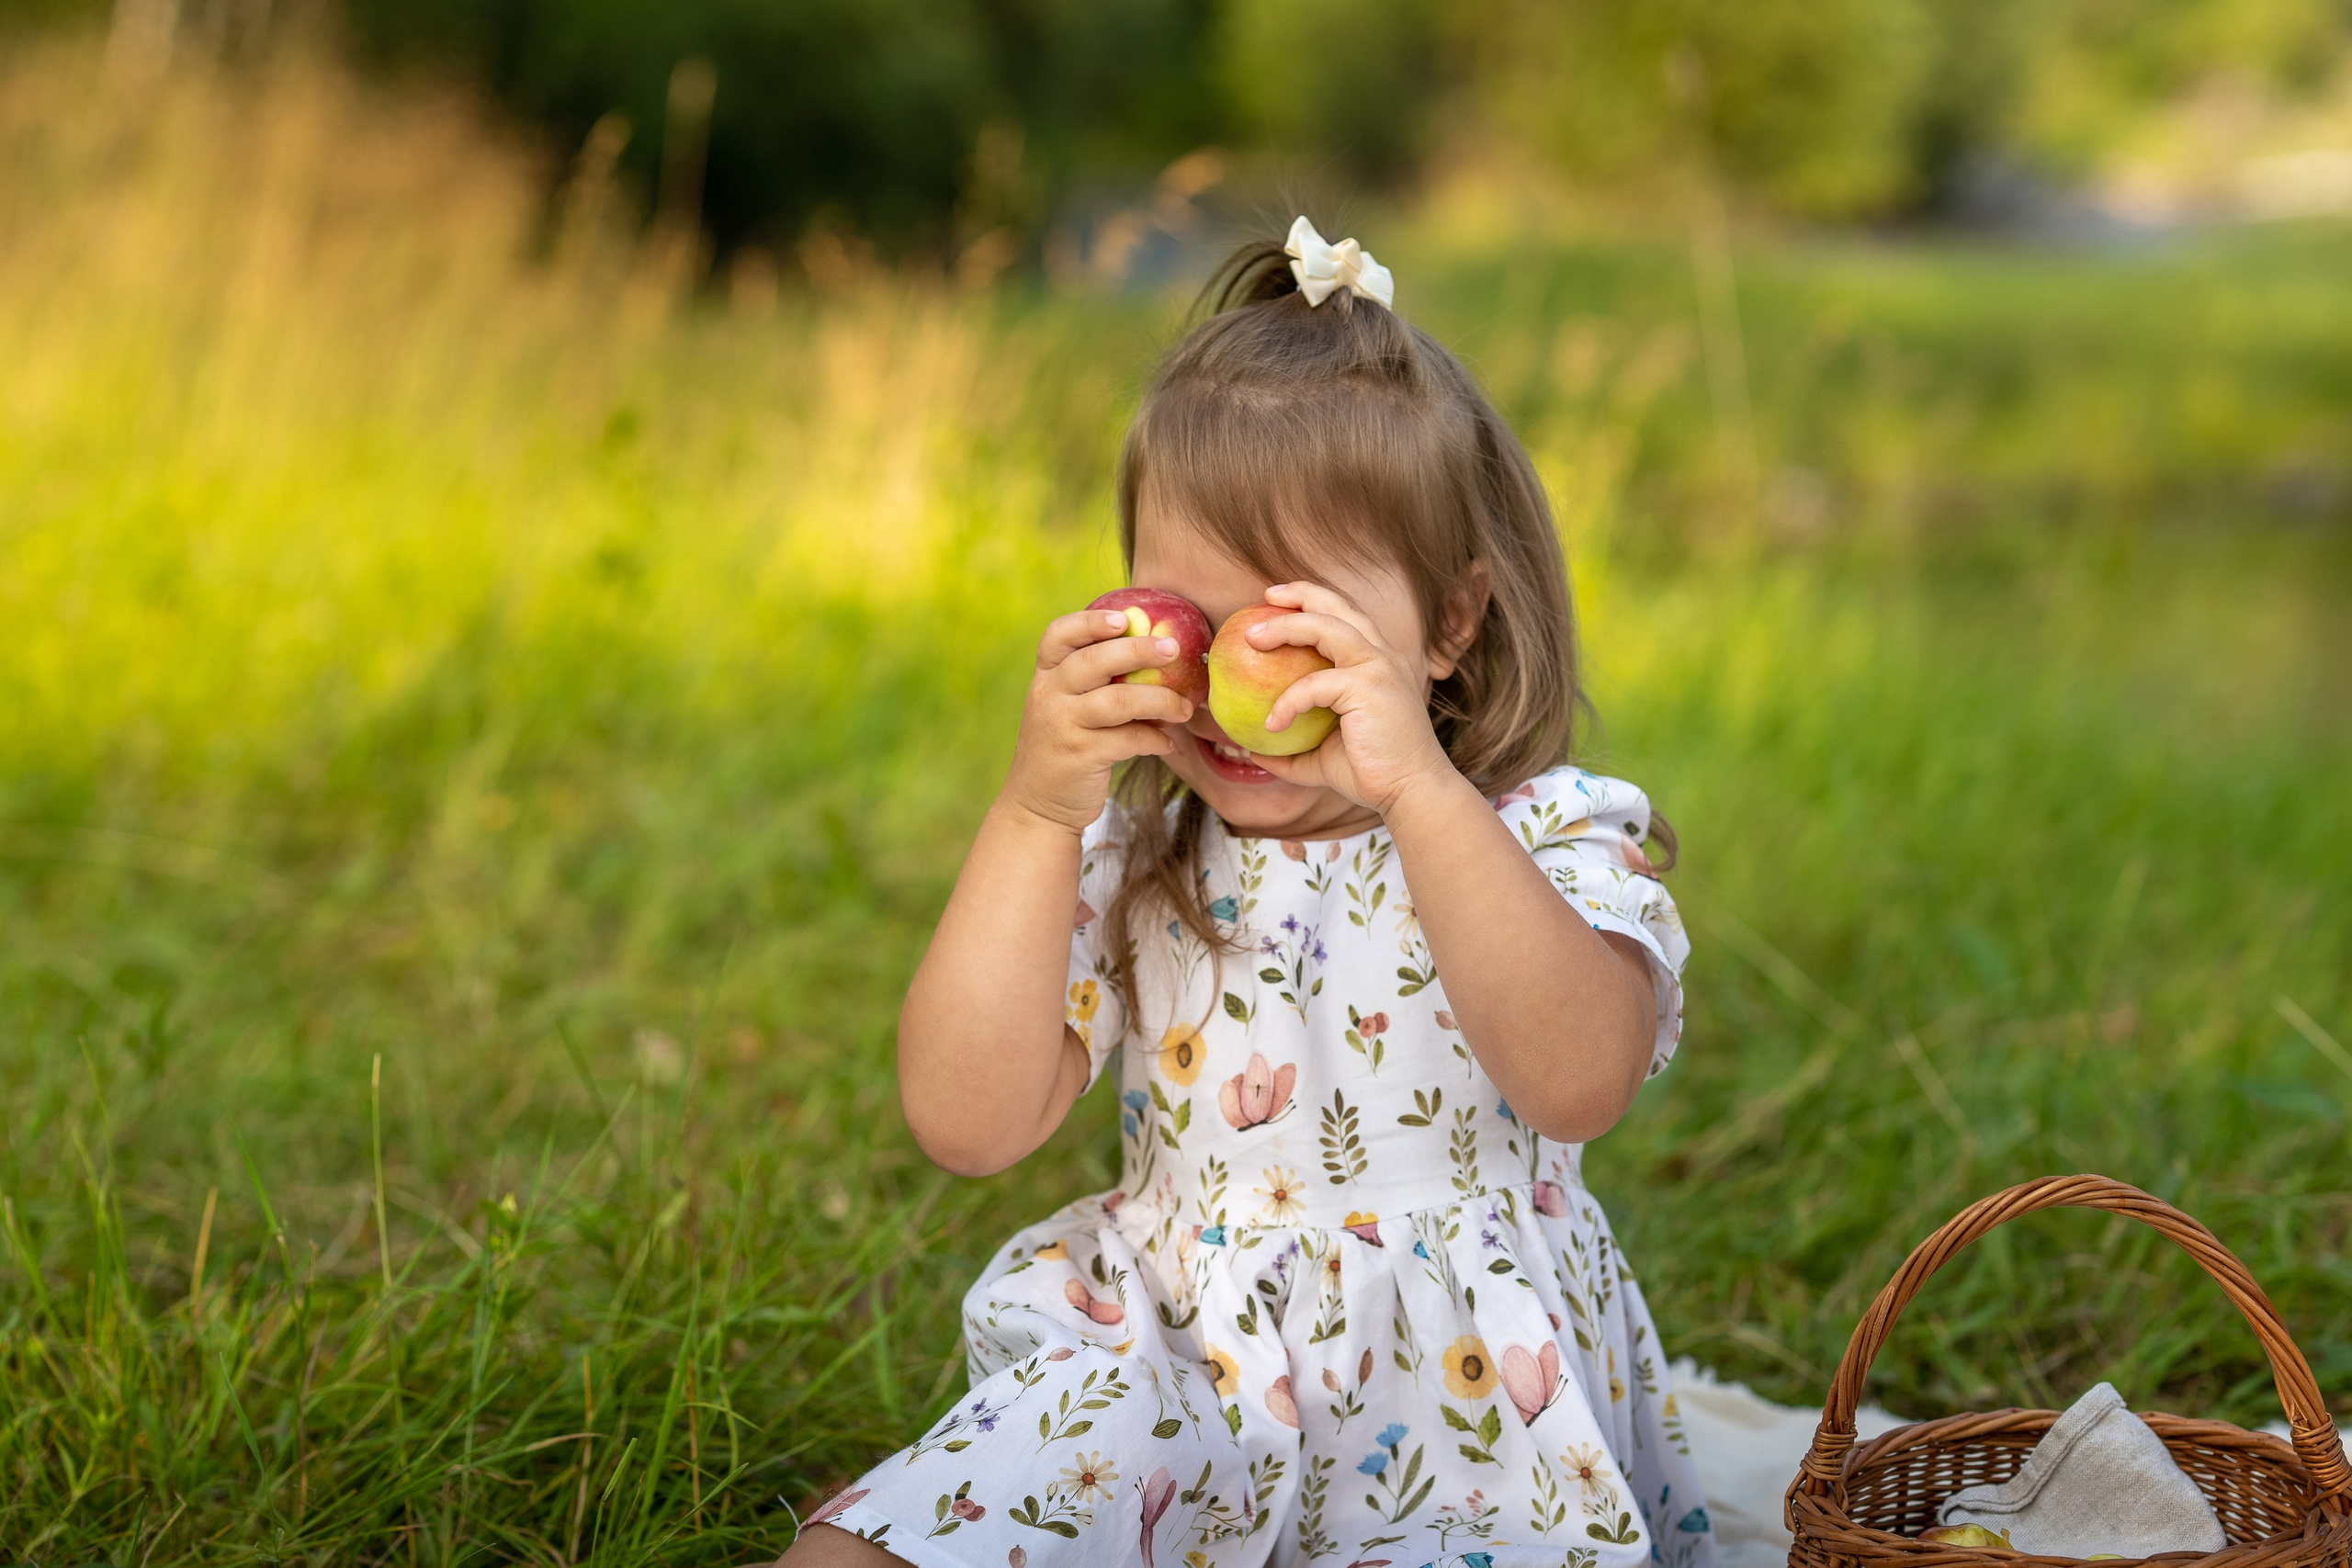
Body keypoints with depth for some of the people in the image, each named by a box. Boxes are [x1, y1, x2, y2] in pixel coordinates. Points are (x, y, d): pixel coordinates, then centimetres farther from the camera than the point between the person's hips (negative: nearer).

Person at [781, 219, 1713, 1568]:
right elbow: (967, 1126, -7)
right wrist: (1036, 816, -16)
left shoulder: (1554, 837, -6)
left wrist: (1417, 786, -35)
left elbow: (1580, 1084, -27)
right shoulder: (1129, 858, 4)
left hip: (1458, 1414, -1)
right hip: (1173, 1368, 2)